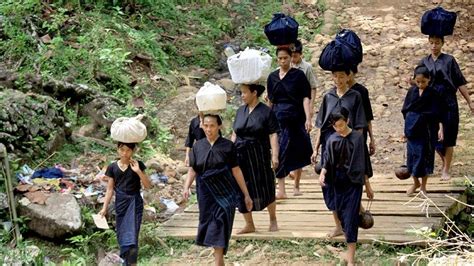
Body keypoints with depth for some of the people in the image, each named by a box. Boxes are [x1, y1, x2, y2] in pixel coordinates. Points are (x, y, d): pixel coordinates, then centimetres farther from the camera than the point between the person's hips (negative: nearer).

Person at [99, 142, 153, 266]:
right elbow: (110, 189, 5)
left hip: (135, 203, -3)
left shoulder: (137, 165, -3)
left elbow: (148, 185, -7)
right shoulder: (113, 167, 1)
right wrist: (104, 208, 2)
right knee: (121, 233, 9)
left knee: (132, 234, -11)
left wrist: (138, 171, -19)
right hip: (120, 203, 3)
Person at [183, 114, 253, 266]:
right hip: (206, 194, 3)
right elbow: (192, 170, 1)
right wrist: (186, 187, -17)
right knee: (209, 224, 8)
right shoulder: (198, 146, 4)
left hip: (225, 193, -3)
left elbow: (236, 171, -3)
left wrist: (246, 195, -2)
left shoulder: (227, 146, -4)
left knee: (220, 226, -9)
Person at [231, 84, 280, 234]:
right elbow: (235, 134, 14)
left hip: (259, 156, -5)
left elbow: (273, 135, -10)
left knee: (265, 189, 4)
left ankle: (273, 220, 24)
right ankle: (249, 224, 16)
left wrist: (275, 155, -17)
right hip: (241, 156, 5)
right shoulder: (240, 111, 9)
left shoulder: (266, 112, -6)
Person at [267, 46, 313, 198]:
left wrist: (308, 119, -17)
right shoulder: (272, 77, 7)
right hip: (279, 119, 2)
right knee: (280, 152, -6)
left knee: (298, 153, 7)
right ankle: (281, 190, -9)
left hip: (296, 118, -2)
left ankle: (296, 186, 26)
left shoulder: (298, 75, -3)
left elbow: (306, 98, -8)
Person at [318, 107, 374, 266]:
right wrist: (322, 173, -19)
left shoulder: (357, 137, -6)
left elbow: (362, 163, 0)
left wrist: (368, 186, 5)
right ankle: (350, 248, 25)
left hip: (354, 181, -3)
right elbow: (327, 161, 3)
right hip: (338, 182, 4)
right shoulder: (332, 140, 1)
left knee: (351, 217, -8)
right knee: (341, 215, 8)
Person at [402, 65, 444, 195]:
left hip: (426, 130, -3)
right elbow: (405, 111, 8)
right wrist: (406, 128, 9)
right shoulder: (412, 91, 1)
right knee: (412, 155, 8)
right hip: (412, 129, 3)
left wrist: (440, 128, -17)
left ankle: (423, 186, 18)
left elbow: (438, 114, -7)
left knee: (425, 156, 3)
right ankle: (415, 182, 28)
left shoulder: (433, 94, -7)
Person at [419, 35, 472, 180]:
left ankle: (446, 170, 10)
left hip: (449, 103, -2)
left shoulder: (449, 60, 2)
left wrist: (470, 102, 1)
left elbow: (460, 83, 3)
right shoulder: (424, 62, 9)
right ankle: (445, 161, 30)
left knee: (448, 137, -1)